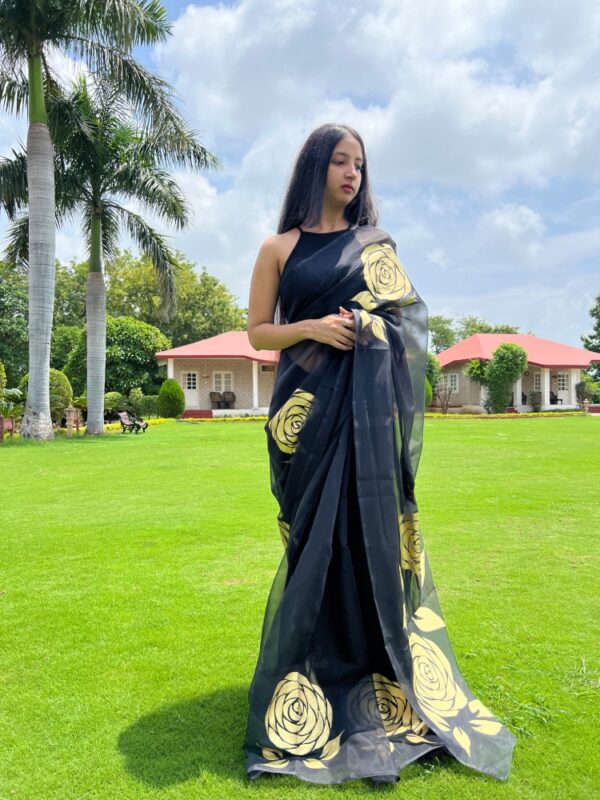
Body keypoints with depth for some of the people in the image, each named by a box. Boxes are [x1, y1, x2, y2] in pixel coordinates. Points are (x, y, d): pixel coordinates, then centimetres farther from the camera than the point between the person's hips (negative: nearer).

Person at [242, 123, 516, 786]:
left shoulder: (375, 245, 15)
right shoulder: (279, 248, 10)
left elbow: (409, 319, 14)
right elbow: (257, 333, 7)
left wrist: (365, 325, -4)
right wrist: (314, 327, -9)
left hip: (368, 408, 1)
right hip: (308, 407, -1)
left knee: (371, 529, -2)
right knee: (316, 537, -2)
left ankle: (381, 686, 10)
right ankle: (313, 682, 14)